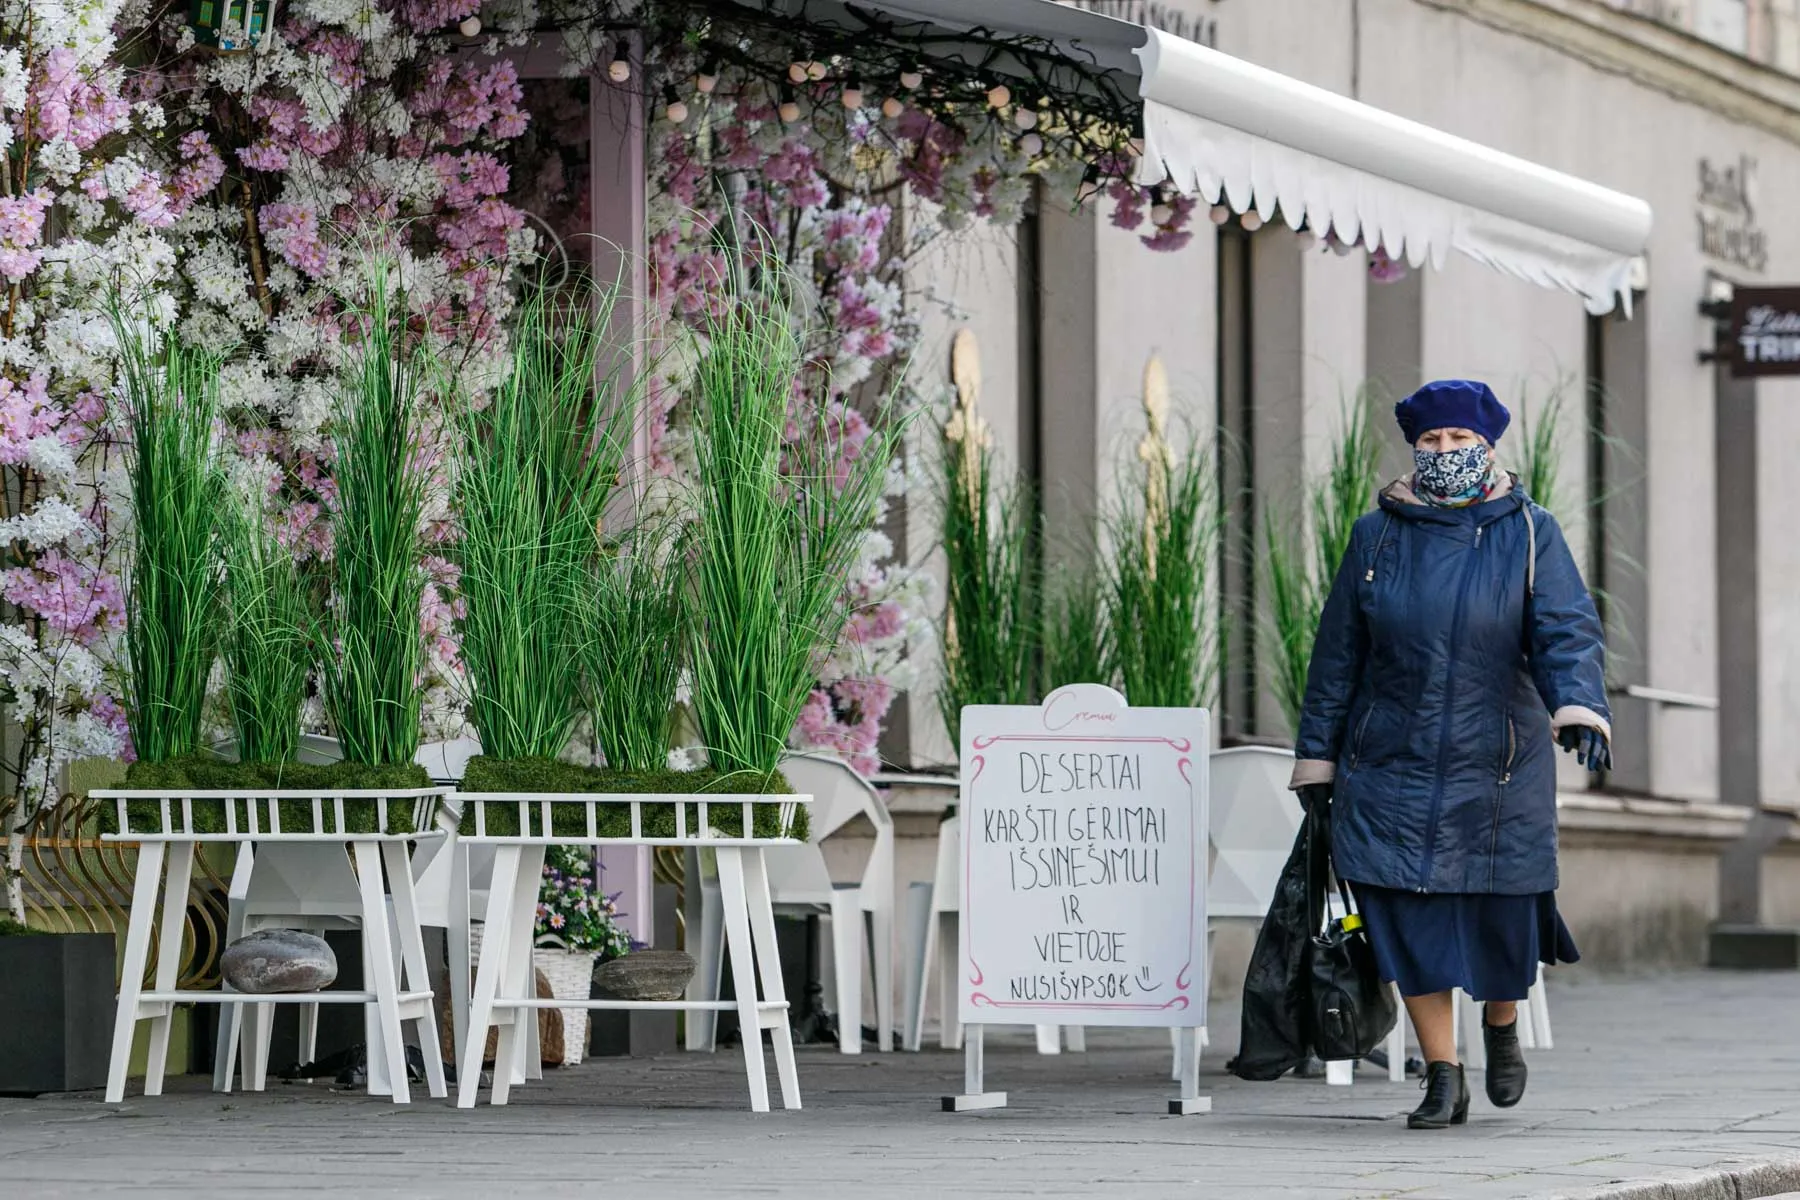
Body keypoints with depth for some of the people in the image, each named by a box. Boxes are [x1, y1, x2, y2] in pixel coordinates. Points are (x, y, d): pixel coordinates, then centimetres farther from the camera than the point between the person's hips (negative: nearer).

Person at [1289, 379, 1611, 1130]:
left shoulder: (1529, 534, 0)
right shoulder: (1378, 535, 6)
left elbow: (1567, 632, -12)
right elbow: (1337, 653, 9)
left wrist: (1579, 709, -31)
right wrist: (1316, 756, 8)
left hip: (1497, 765, -1)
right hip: (1393, 765, 1)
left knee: (1502, 919, 3)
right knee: (1410, 921, -6)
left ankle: (1502, 1024, 36)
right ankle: (1442, 1080, 4)